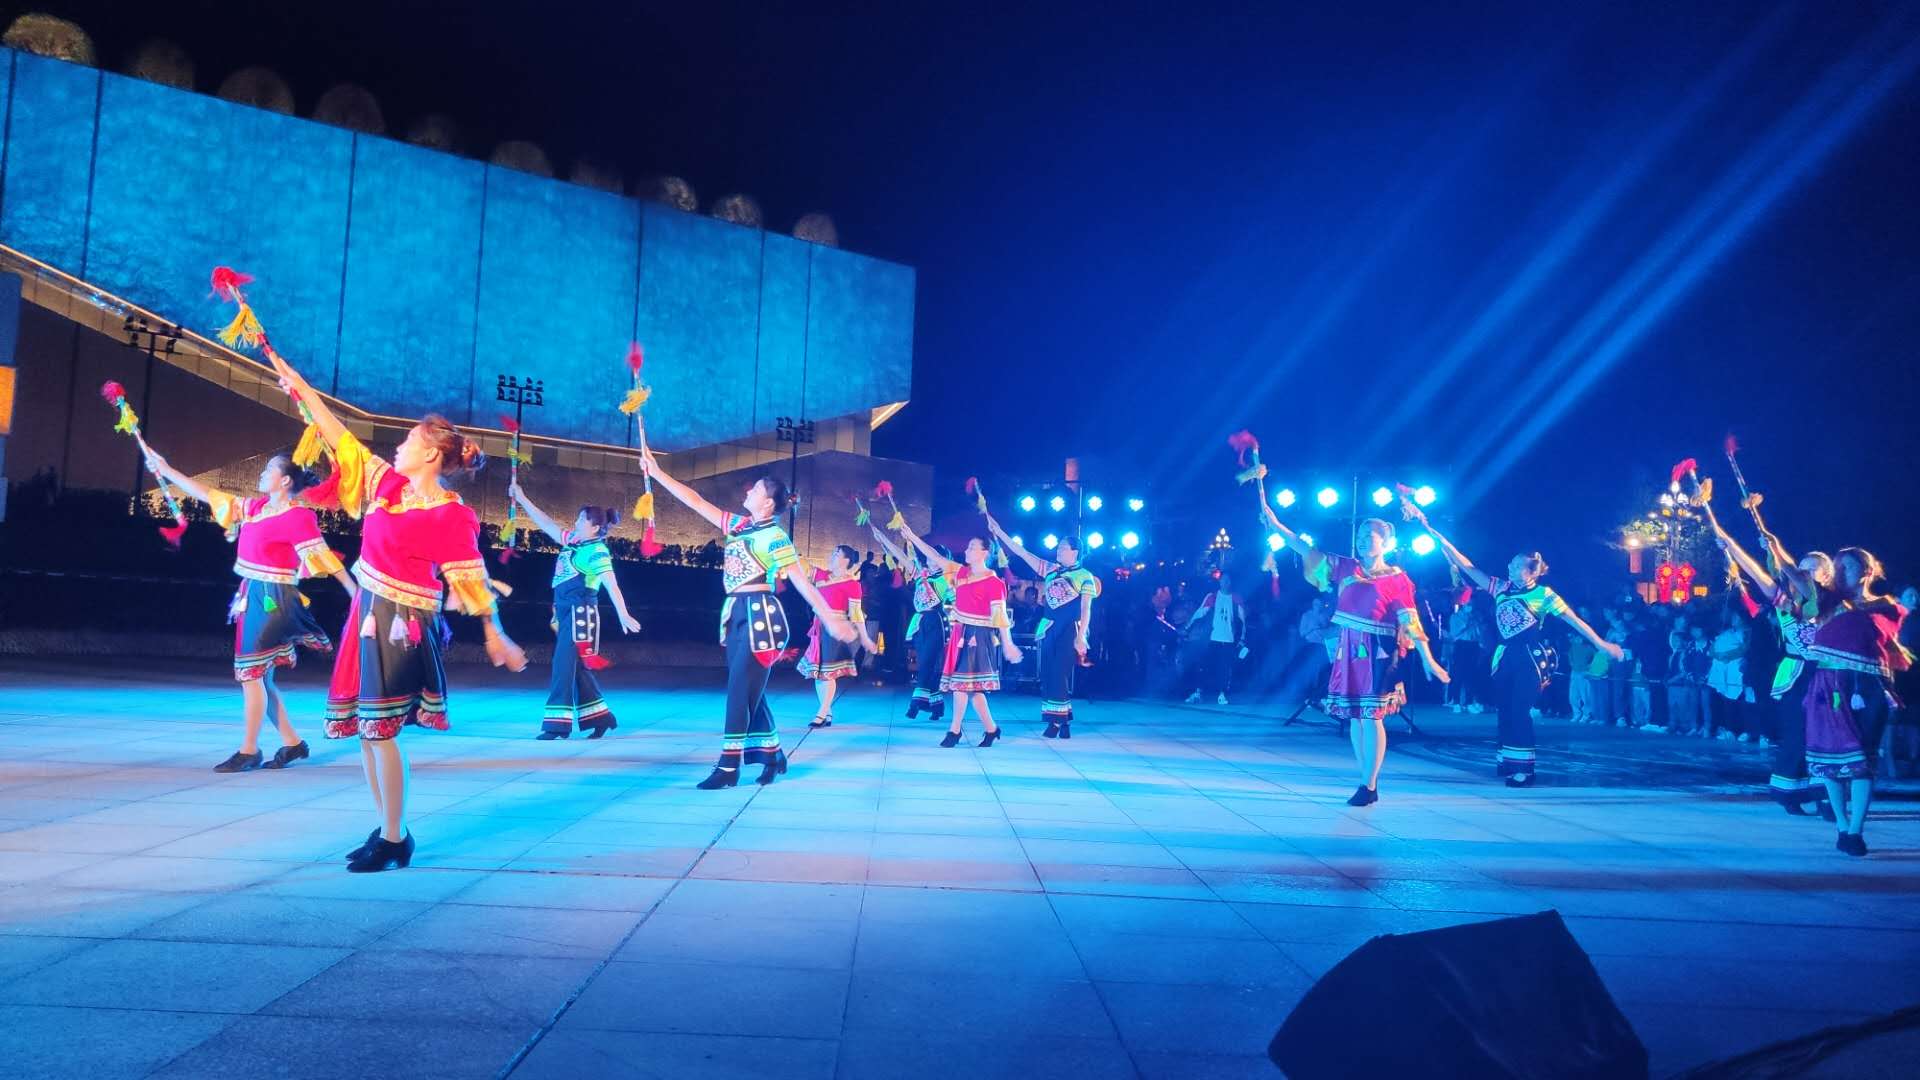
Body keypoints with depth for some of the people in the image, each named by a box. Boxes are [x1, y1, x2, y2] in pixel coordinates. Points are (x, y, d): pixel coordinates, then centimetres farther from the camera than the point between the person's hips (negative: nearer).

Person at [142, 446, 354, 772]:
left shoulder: (298, 516, -12)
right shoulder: (256, 507, 11)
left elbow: (322, 555, -16)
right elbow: (209, 495, 18)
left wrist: (354, 592, -20)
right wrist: (165, 469, 21)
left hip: (272, 599, -8)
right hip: (253, 596, 8)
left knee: (251, 672, -5)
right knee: (259, 676, 11)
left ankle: (248, 751, 4)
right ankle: (292, 743, 19)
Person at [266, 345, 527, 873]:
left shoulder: (450, 515, -13)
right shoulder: (388, 483, 7)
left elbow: (470, 579, -10)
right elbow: (341, 440, 15)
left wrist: (495, 636, -8)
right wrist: (301, 387, 16)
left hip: (401, 625, -8)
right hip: (368, 614, 8)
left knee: (379, 729, -6)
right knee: (364, 728, 11)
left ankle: (394, 840, 5)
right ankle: (388, 828, 21)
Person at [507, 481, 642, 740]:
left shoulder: (597, 551, -12)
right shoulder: (573, 541, 11)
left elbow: (611, 585, -21)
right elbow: (546, 523, 20)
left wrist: (623, 614, -31)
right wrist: (522, 499, 20)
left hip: (580, 613, -9)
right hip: (566, 612, 9)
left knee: (564, 666, -8)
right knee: (576, 667, 12)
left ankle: (557, 724, -5)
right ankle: (600, 717, 20)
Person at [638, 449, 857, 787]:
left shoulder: (775, 536, -9)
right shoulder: (739, 524, 12)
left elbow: (802, 581, -12)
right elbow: (697, 502, 15)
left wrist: (831, 619, -15)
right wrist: (657, 473, 14)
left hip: (760, 613, -8)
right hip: (737, 613, 8)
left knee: (740, 688, -8)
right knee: (748, 689, 11)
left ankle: (729, 766, -4)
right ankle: (772, 755, 23)